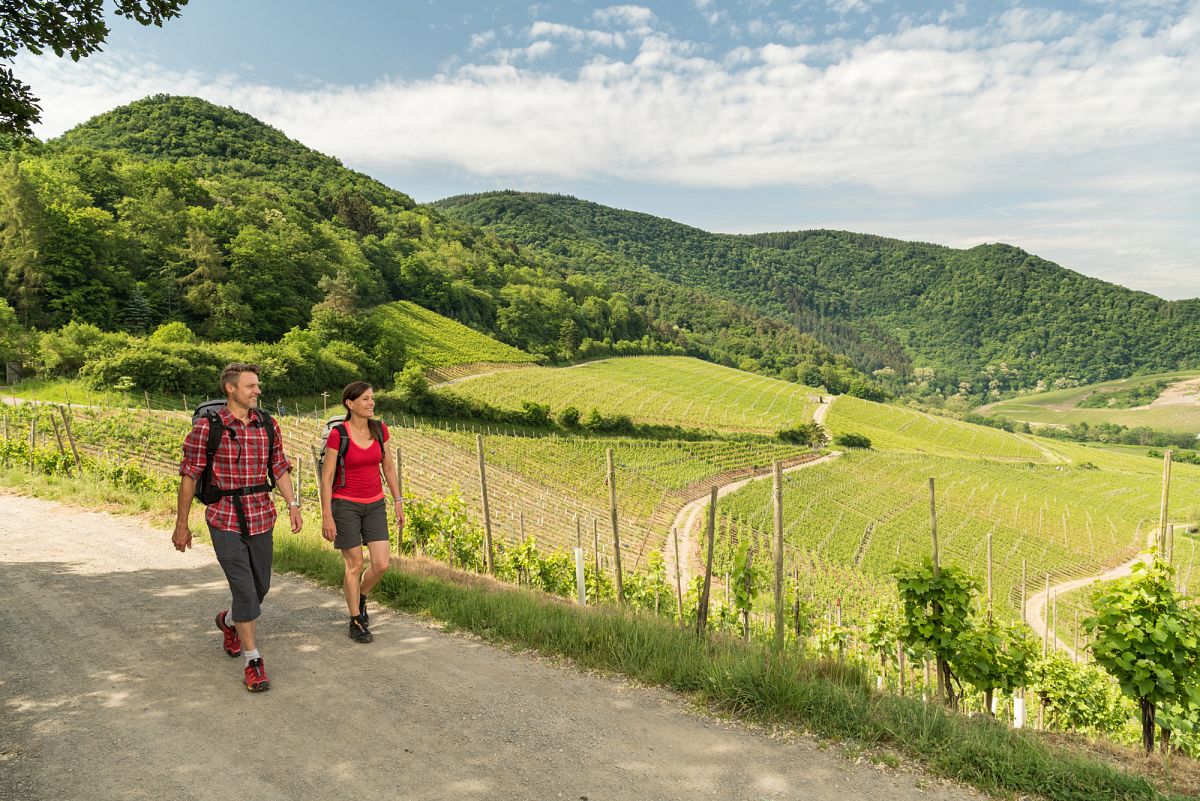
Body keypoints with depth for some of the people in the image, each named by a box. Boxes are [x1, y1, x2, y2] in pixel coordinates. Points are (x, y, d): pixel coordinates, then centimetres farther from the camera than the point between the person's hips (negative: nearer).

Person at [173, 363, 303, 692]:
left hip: (261, 517, 5)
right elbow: (189, 475, -4)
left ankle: (229, 620, 47)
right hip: (225, 520, -4)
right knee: (245, 589, -8)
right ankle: (253, 661, 6)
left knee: (260, 586, 15)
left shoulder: (268, 425, 3)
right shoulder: (207, 427, -9)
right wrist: (181, 524, -2)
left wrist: (293, 504, -1)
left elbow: (280, 467, 10)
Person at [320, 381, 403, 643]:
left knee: (381, 564, -3)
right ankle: (356, 622, 20)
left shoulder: (380, 429, 0)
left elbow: (389, 467, 9)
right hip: (345, 505, -4)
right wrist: (326, 516, -12)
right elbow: (326, 477, -10)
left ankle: (361, 597, 29)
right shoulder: (337, 434, -13)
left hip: (375, 505, 4)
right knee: (355, 565, 2)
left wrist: (398, 502, 7)